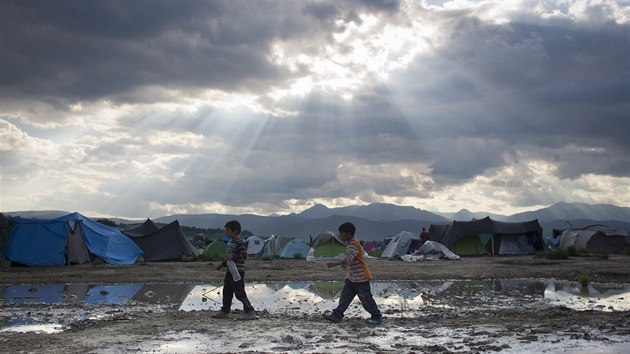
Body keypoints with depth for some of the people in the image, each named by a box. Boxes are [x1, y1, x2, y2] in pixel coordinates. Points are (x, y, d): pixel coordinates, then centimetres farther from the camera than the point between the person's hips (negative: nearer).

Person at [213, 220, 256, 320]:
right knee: (227, 293, 13)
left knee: (240, 294, -9)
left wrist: (233, 256, -34)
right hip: (229, 272, 10)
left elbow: (244, 255, -24)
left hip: (237, 273, -10)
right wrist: (222, 265, 30)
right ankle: (224, 311, 23)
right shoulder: (230, 243, 17)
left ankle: (250, 312, -6)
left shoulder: (240, 243, -13)